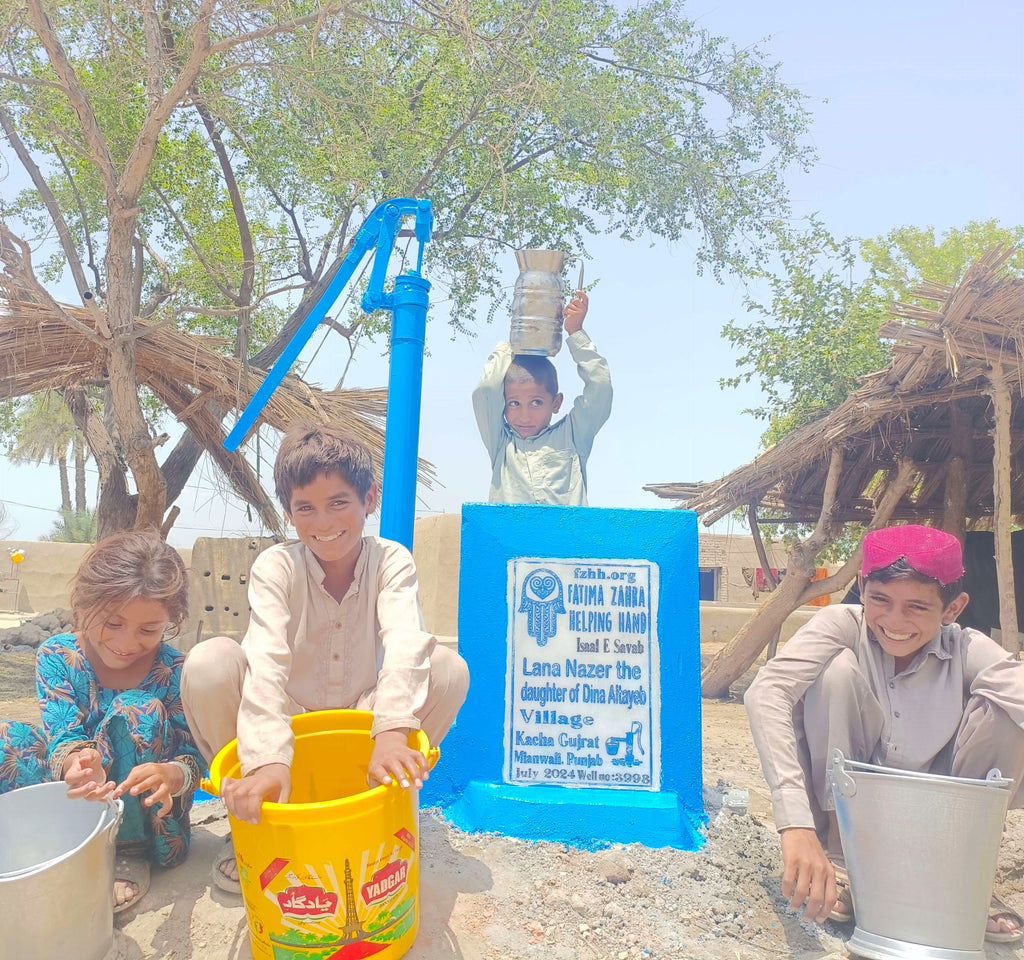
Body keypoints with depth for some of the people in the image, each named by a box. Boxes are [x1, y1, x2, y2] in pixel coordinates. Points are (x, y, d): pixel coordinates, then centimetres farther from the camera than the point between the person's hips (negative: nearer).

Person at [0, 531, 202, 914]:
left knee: (138, 710, -28)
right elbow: (62, 735, -19)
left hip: (140, 812, -1)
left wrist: (171, 775, -44)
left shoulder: (174, 671, -14)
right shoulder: (57, 656, -9)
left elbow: (194, 756, -17)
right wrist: (75, 764, -45)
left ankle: (129, 855, -15)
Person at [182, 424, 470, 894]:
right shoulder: (275, 566, -15)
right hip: (286, 726, 0)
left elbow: (405, 642, -31)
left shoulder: (391, 560, -12)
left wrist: (391, 731, -50)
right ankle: (253, 822, -5)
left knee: (448, 669, -25)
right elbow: (266, 660, -32)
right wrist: (268, 759, -48)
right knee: (209, 662, -28)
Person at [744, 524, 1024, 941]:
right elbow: (765, 692, -40)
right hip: (840, 810, -2)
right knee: (839, 669, -28)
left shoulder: (968, 652, -13)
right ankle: (838, 855, -11)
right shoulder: (842, 626, -22)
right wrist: (797, 824, -50)